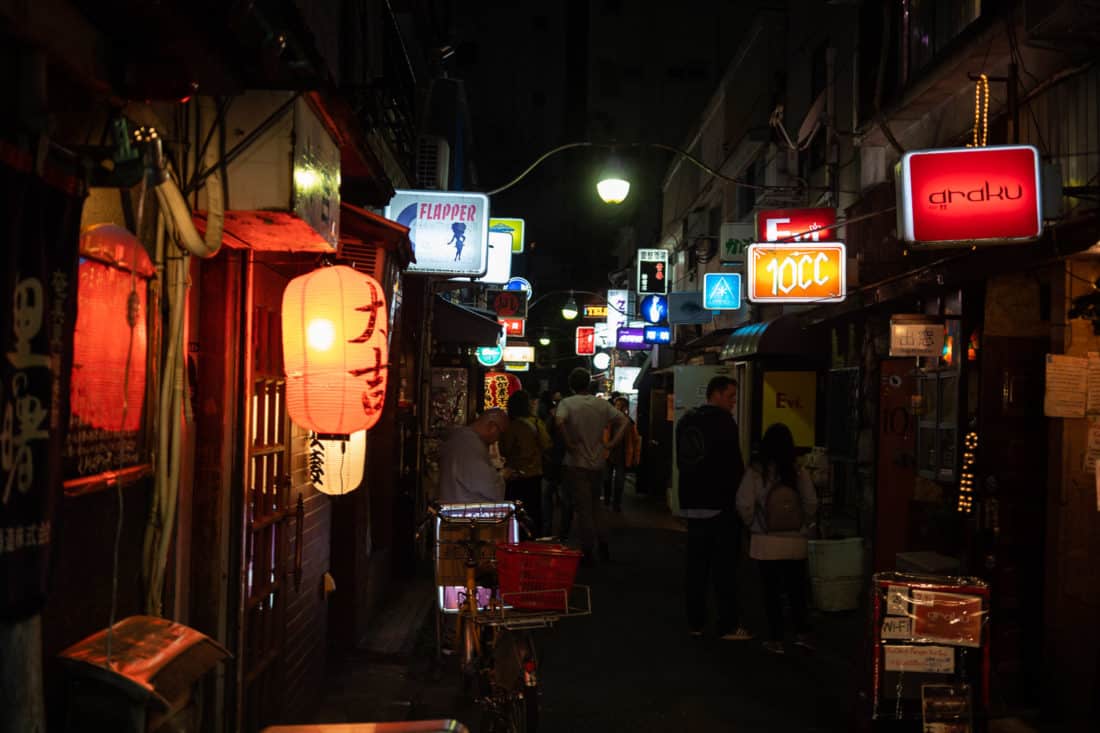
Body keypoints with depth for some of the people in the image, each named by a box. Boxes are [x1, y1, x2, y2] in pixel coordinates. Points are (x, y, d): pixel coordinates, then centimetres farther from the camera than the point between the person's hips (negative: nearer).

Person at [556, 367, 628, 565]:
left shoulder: (567, 403, -9)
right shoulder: (602, 404, 4)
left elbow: (559, 421, -29)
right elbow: (624, 420, 4)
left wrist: (568, 444, -18)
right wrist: (612, 443, 2)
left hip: (576, 463, -4)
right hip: (598, 463, 4)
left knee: (583, 508, 1)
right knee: (595, 504, 20)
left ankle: (588, 553, 5)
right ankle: (604, 547, 20)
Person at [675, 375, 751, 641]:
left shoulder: (686, 421, 12)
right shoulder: (723, 421, -13)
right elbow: (734, 464, -15)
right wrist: (741, 497, -4)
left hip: (693, 503, 7)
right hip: (722, 504, -7)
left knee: (696, 564, 11)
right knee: (724, 567, -3)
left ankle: (695, 623, 15)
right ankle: (729, 626, 0)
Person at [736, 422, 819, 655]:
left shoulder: (755, 473, -10)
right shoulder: (799, 473, -6)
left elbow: (744, 505, -12)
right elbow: (811, 504, -6)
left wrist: (753, 524, 6)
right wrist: (804, 527, 11)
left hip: (765, 542, -1)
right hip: (795, 542, 1)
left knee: (771, 591, 8)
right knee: (796, 588, 15)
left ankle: (776, 639, 10)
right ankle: (801, 632, 13)